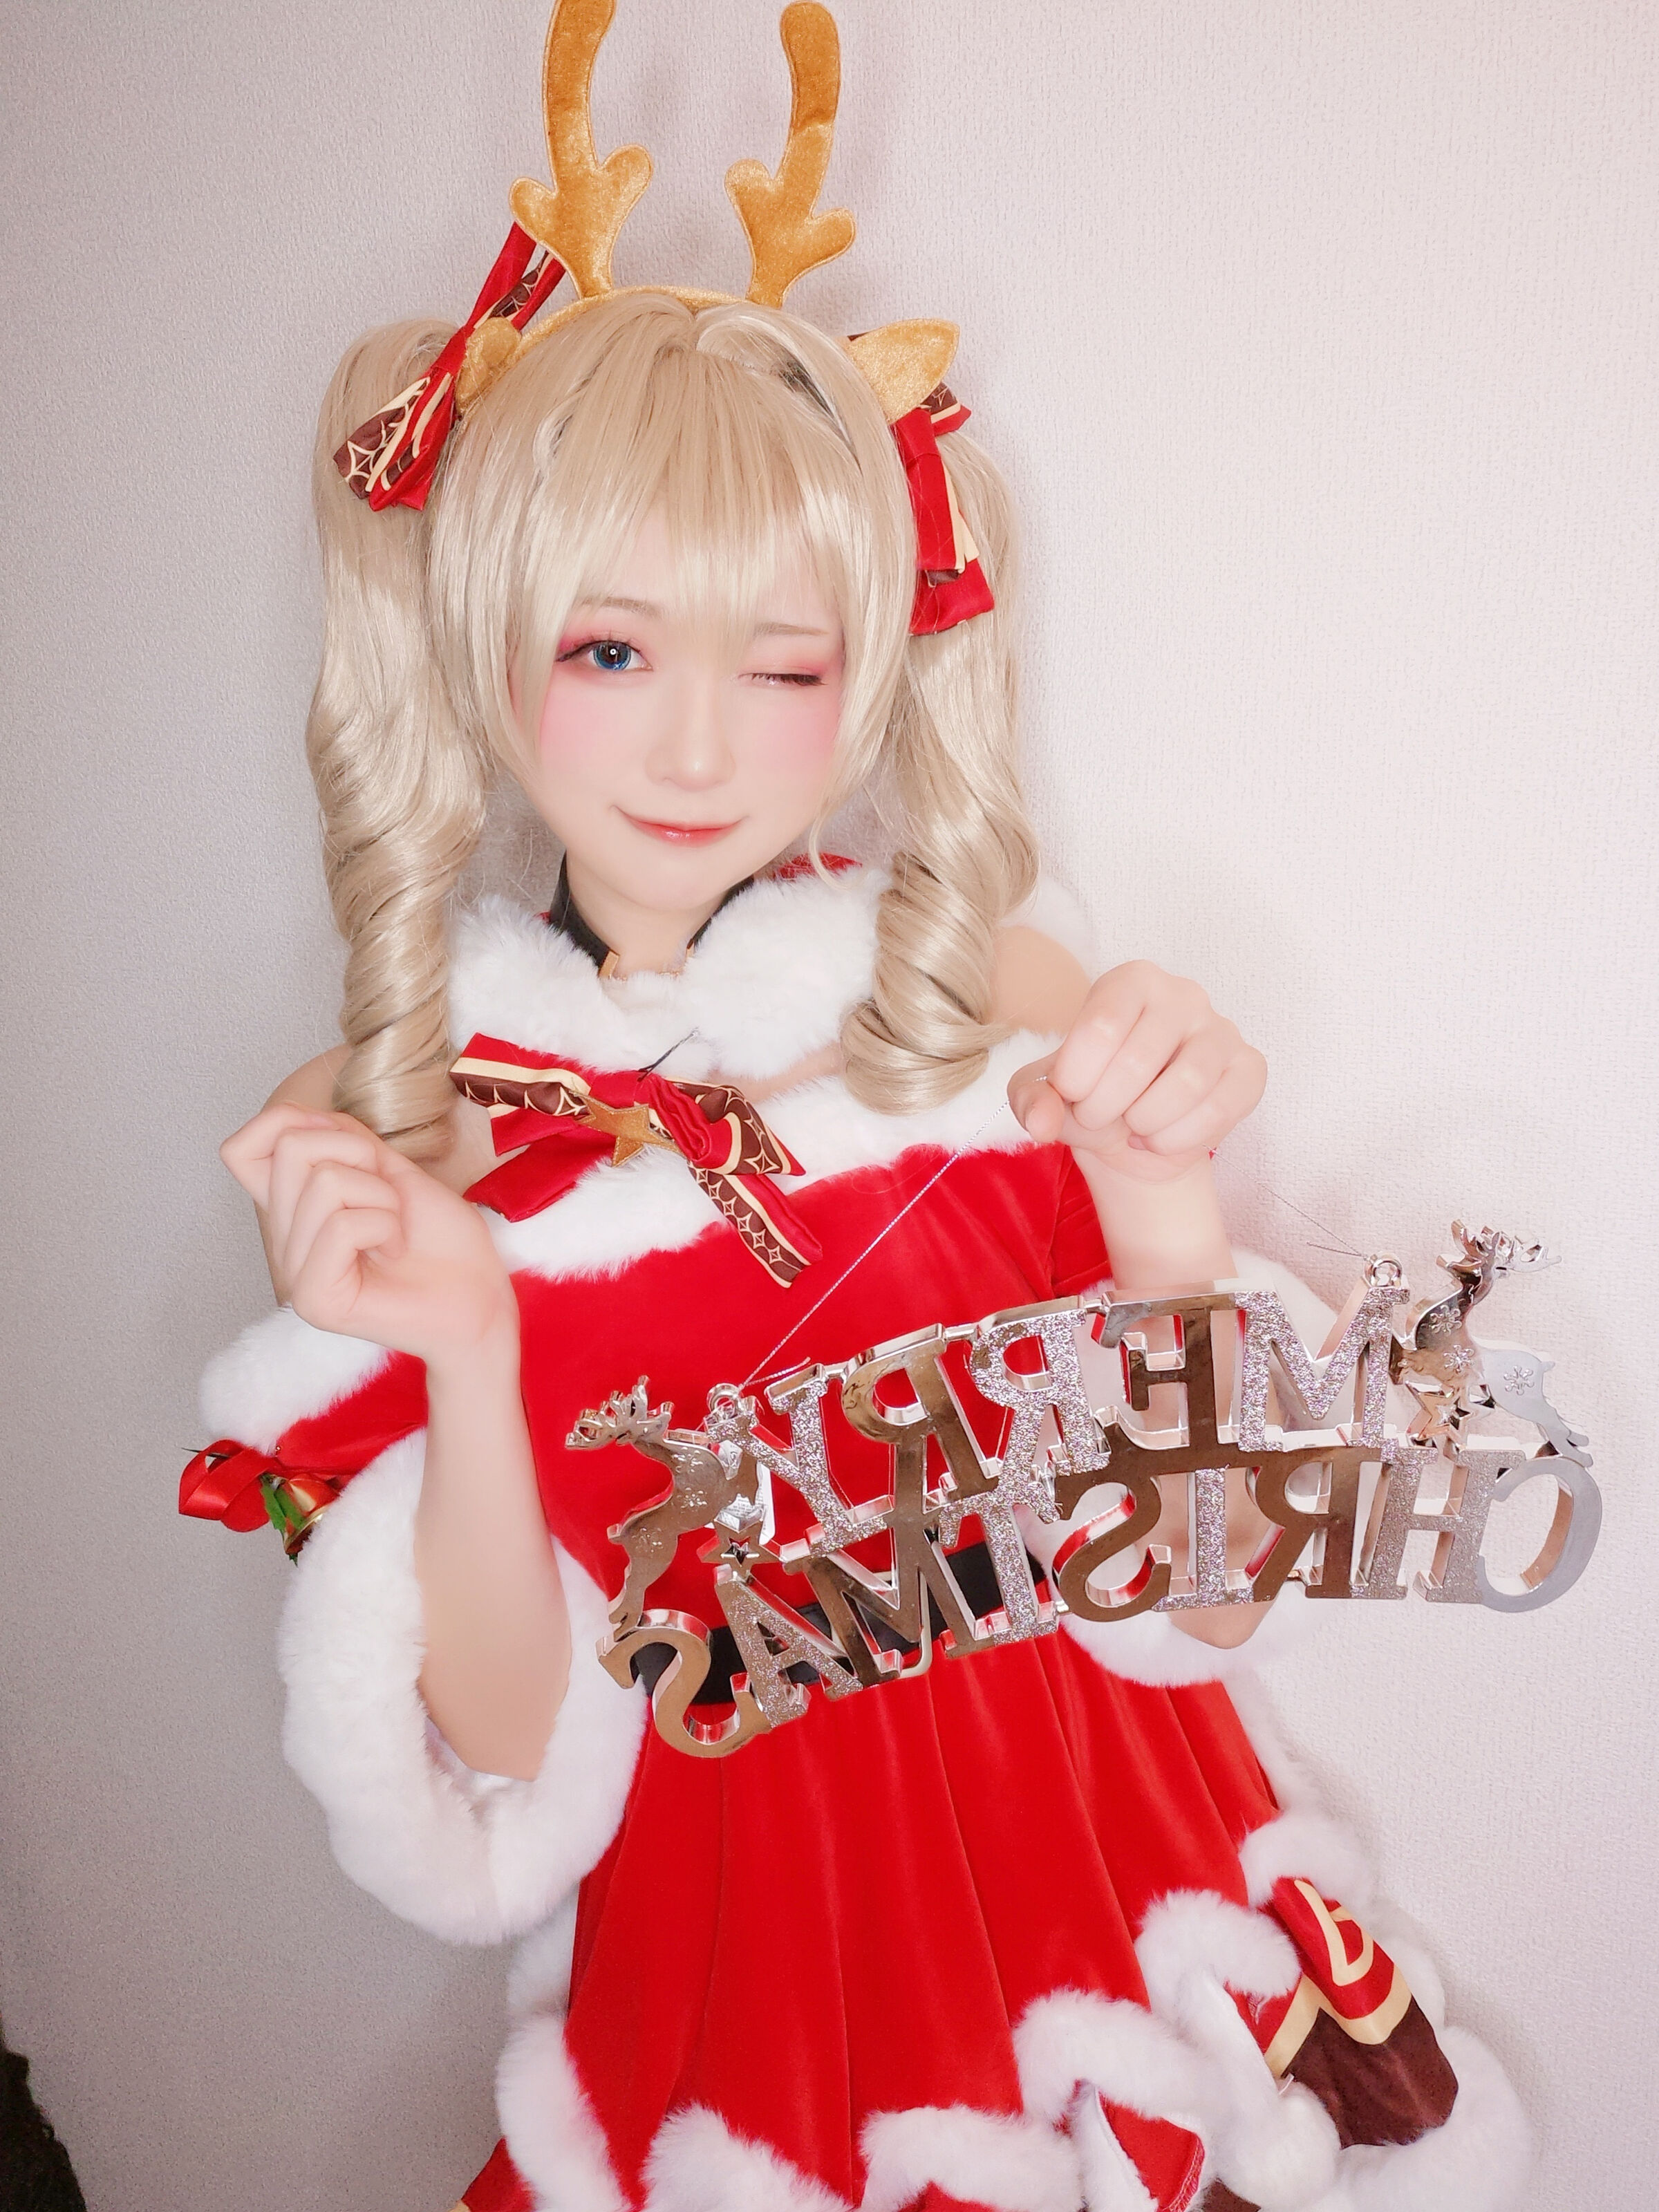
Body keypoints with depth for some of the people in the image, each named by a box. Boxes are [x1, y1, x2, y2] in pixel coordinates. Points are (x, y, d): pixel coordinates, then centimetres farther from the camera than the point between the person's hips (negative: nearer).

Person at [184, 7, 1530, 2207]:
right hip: (726, 1960, 0)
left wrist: (1166, 1213, -26)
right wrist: (468, 1364, -26)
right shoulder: (364, 1140, -10)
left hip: (1104, 1883, 1)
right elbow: (511, 1759, -11)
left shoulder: (984, 989, -11)